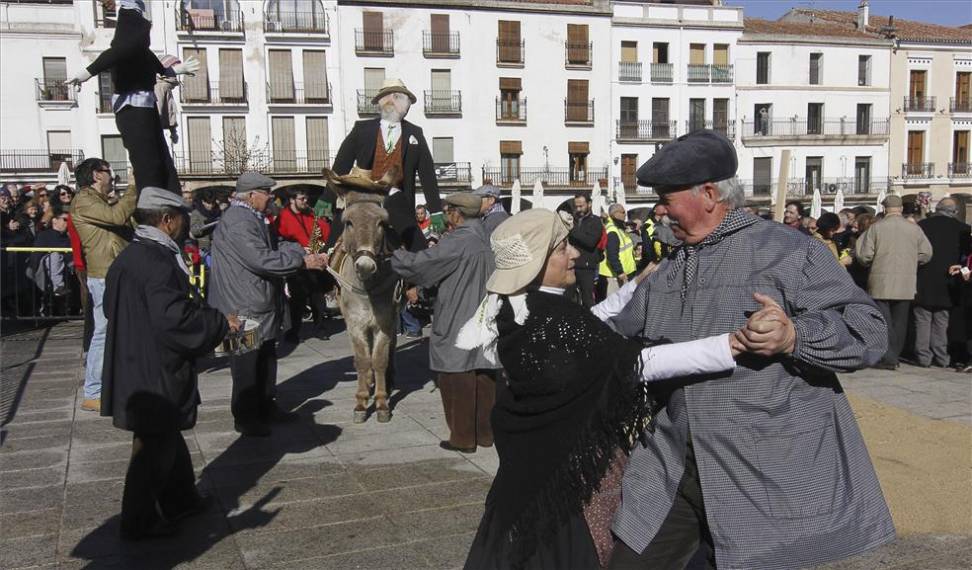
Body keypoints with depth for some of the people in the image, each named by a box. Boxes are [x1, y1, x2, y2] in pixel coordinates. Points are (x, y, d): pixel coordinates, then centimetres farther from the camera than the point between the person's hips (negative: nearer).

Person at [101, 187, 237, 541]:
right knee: (154, 446, 4)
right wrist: (222, 323, -18)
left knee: (166, 437, 22)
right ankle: (139, 522, 17)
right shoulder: (157, 261, -23)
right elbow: (173, 316, -30)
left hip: (136, 364, 10)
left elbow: (112, 306, 17)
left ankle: (180, 500, 37)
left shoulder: (129, 256, 8)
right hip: (155, 372, -10)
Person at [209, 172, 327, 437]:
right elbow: (262, 260, -26)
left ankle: (265, 407, 32)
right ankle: (245, 418, 12)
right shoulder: (237, 223, -21)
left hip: (263, 306, 11)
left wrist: (310, 255, 3)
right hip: (244, 308, -11)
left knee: (266, 360, 19)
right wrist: (302, 262, -20)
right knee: (247, 364, 1)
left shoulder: (254, 218, 14)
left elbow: (278, 247, 16)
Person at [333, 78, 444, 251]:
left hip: (398, 204, 1)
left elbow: (427, 174, 8)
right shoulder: (362, 129, 6)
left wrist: (436, 211, 4)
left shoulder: (415, 134, 9)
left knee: (421, 253, -7)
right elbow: (341, 166, 5)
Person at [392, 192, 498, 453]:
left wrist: (392, 253, 4)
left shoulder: (457, 241, -17)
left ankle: (463, 437, 11)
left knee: (457, 380, 4)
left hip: (457, 325, -7)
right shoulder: (489, 238, 6)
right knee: (484, 377, 13)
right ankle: (485, 432, 23)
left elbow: (417, 263, -15)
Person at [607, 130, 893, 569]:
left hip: (767, 482, -6)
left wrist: (796, 336, -28)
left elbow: (869, 330, -12)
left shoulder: (789, 252, -8)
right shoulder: (668, 273, 13)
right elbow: (616, 335, 22)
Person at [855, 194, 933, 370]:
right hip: (906, 285, 3)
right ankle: (894, 356, 18)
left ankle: (888, 359, -7)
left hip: (881, 284, -2)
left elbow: (864, 255, -8)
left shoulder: (876, 227, -7)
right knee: (899, 322, 12)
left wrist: (869, 263, 14)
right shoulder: (914, 228, -1)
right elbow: (926, 255, 2)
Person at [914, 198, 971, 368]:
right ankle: (940, 357, 12)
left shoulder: (921, 225, -8)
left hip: (923, 284, -1)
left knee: (923, 321, 6)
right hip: (947, 285, 1)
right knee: (941, 322, 11)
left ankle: (923, 356, 5)